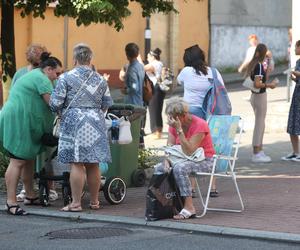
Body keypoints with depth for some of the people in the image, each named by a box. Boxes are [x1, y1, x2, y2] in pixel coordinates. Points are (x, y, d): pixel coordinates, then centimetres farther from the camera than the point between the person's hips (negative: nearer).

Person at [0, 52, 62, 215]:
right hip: (18, 122, -11)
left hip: (18, 122, 11)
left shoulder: (31, 76, 24)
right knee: (18, 161, -13)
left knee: (29, 160, 16)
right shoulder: (42, 79, -9)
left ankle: (30, 196, 24)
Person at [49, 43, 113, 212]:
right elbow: (107, 104, 15)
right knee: (93, 165, 9)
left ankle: (76, 203, -4)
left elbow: (55, 103, -6)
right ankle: (94, 201, 17)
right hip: (96, 123, 4)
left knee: (77, 164, -5)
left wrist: (61, 112, 15)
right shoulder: (100, 80, 10)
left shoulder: (66, 78, -3)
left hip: (74, 122, -4)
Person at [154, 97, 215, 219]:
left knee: (179, 168, -35)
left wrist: (179, 130, -30)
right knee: (159, 168, -12)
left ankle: (189, 208, -32)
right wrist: (166, 161, -20)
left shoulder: (199, 125, -21)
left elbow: (189, 152, -27)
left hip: (205, 161, -8)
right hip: (185, 159, 8)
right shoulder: (174, 125, 1)